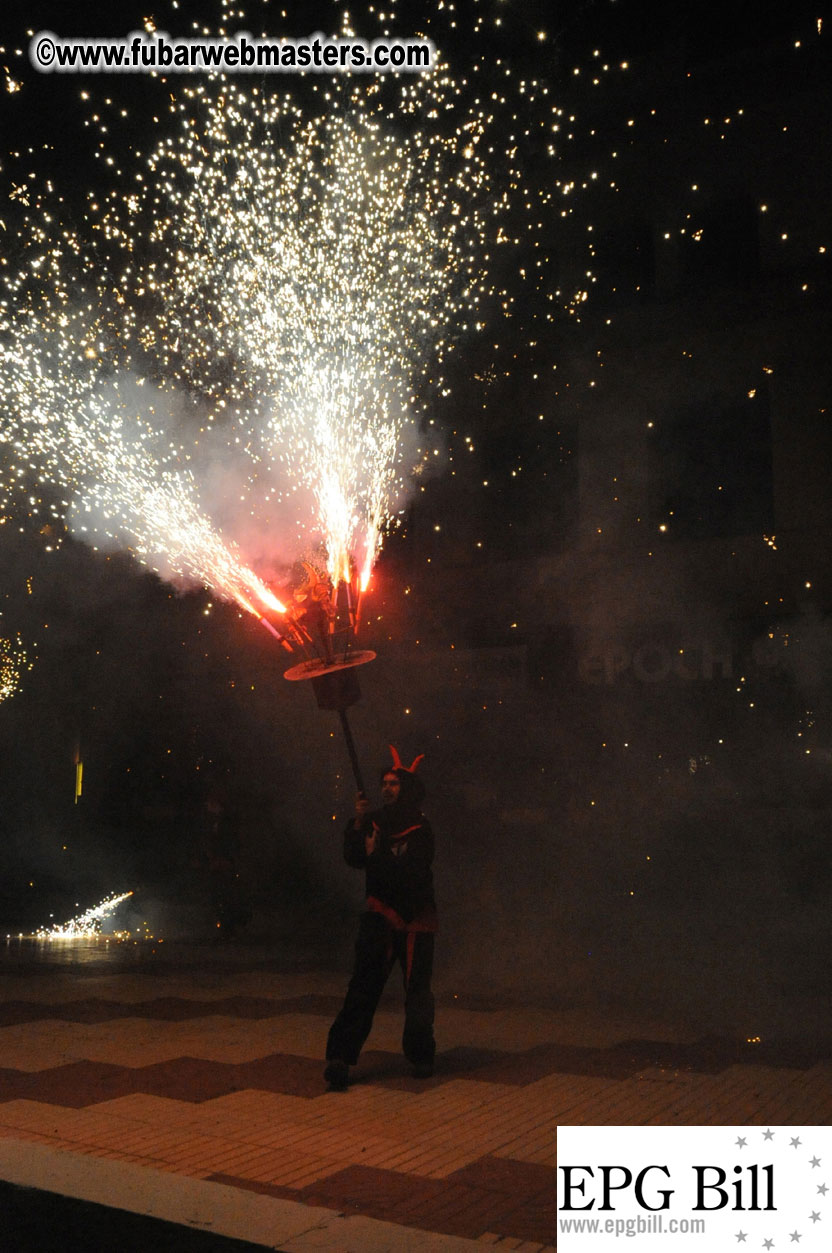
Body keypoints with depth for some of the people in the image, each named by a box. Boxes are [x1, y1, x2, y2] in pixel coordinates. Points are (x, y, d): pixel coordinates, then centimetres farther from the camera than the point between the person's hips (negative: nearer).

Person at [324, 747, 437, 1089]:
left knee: (417, 989, 5)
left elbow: (412, 873, -19)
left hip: (415, 919, -2)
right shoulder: (374, 822, 6)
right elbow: (353, 858, -2)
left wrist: (377, 855, -21)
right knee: (362, 986, -8)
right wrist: (357, 824, -13)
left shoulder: (420, 829, -8)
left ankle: (420, 1056, 22)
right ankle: (340, 1056, -11)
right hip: (379, 914, 2)